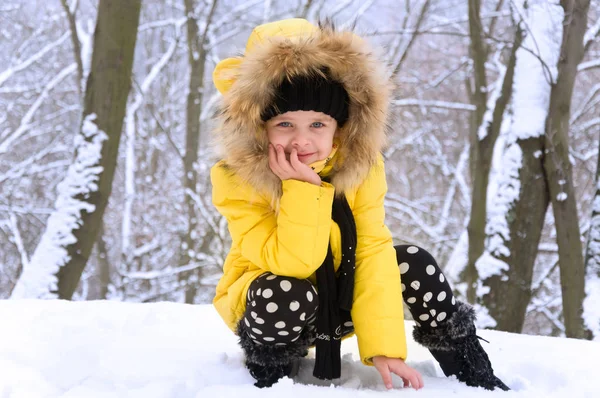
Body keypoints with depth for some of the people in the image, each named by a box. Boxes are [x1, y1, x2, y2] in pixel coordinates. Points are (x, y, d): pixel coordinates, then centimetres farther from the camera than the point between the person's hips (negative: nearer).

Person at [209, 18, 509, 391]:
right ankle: (271, 376, -7)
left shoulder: (359, 164, -15)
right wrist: (303, 188, -40)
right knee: (286, 294, -37)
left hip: (339, 299, 4)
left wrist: (384, 345, -28)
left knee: (413, 262, -17)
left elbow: (373, 251, -20)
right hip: (272, 308, -3)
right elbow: (292, 263, -31)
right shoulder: (237, 178, -26)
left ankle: (473, 374, -1)